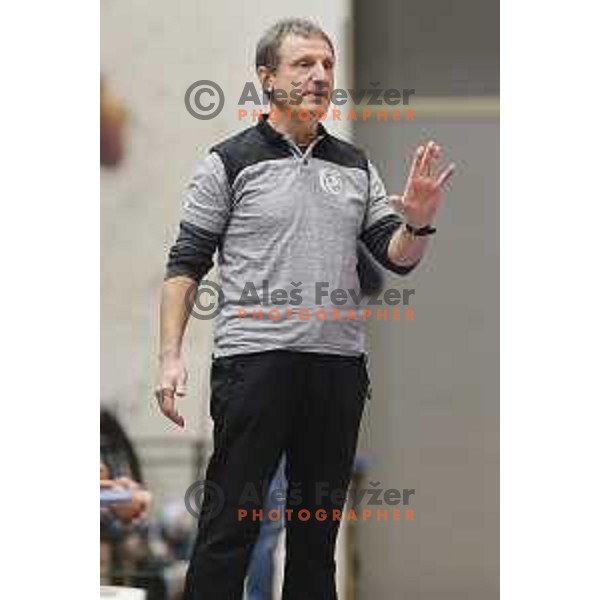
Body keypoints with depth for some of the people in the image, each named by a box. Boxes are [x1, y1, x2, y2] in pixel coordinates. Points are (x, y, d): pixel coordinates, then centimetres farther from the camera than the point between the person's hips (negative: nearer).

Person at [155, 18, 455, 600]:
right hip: (254, 359, -5)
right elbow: (185, 264, -1)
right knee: (230, 524, -5)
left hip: (339, 363, 5)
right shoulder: (230, 162, 1)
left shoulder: (356, 167, 14)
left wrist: (417, 225, -11)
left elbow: (397, 258, 11)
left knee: (319, 524, 10)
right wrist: (171, 357, -11)